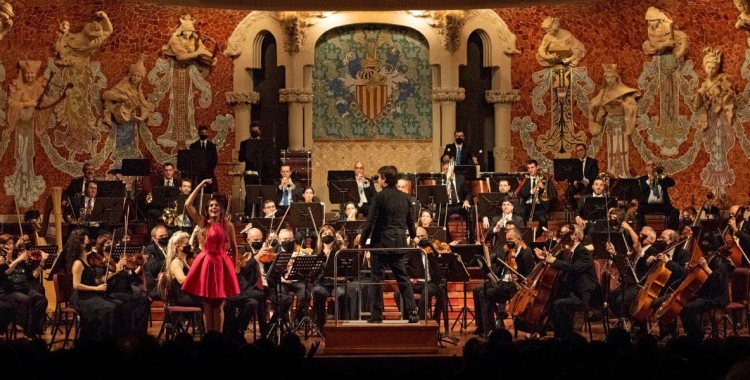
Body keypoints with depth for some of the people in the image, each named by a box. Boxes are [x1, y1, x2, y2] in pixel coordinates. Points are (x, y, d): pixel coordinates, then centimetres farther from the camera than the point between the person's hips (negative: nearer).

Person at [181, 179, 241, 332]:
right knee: (207, 306, 4)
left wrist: (234, 266, 7)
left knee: (219, 306, 3)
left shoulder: (228, 226, 3)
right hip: (205, 264, 1)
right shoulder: (202, 223, 4)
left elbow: (234, 248, 10)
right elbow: (188, 204, -4)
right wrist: (200, 186, -3)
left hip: (222, 264, -1)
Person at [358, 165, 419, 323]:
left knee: (377, 279, 1)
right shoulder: (405, 197, 8)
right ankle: (412, 312, 5)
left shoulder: (379, 197, -11)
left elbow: (371, 221, -13)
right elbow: (410, 221, 19)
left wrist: (362, 240, -4)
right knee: (403, 279, 10)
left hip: (381, 243, -5)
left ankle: (377, 315, 2)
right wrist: (413, 236, 38)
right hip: (399, 243, 5)